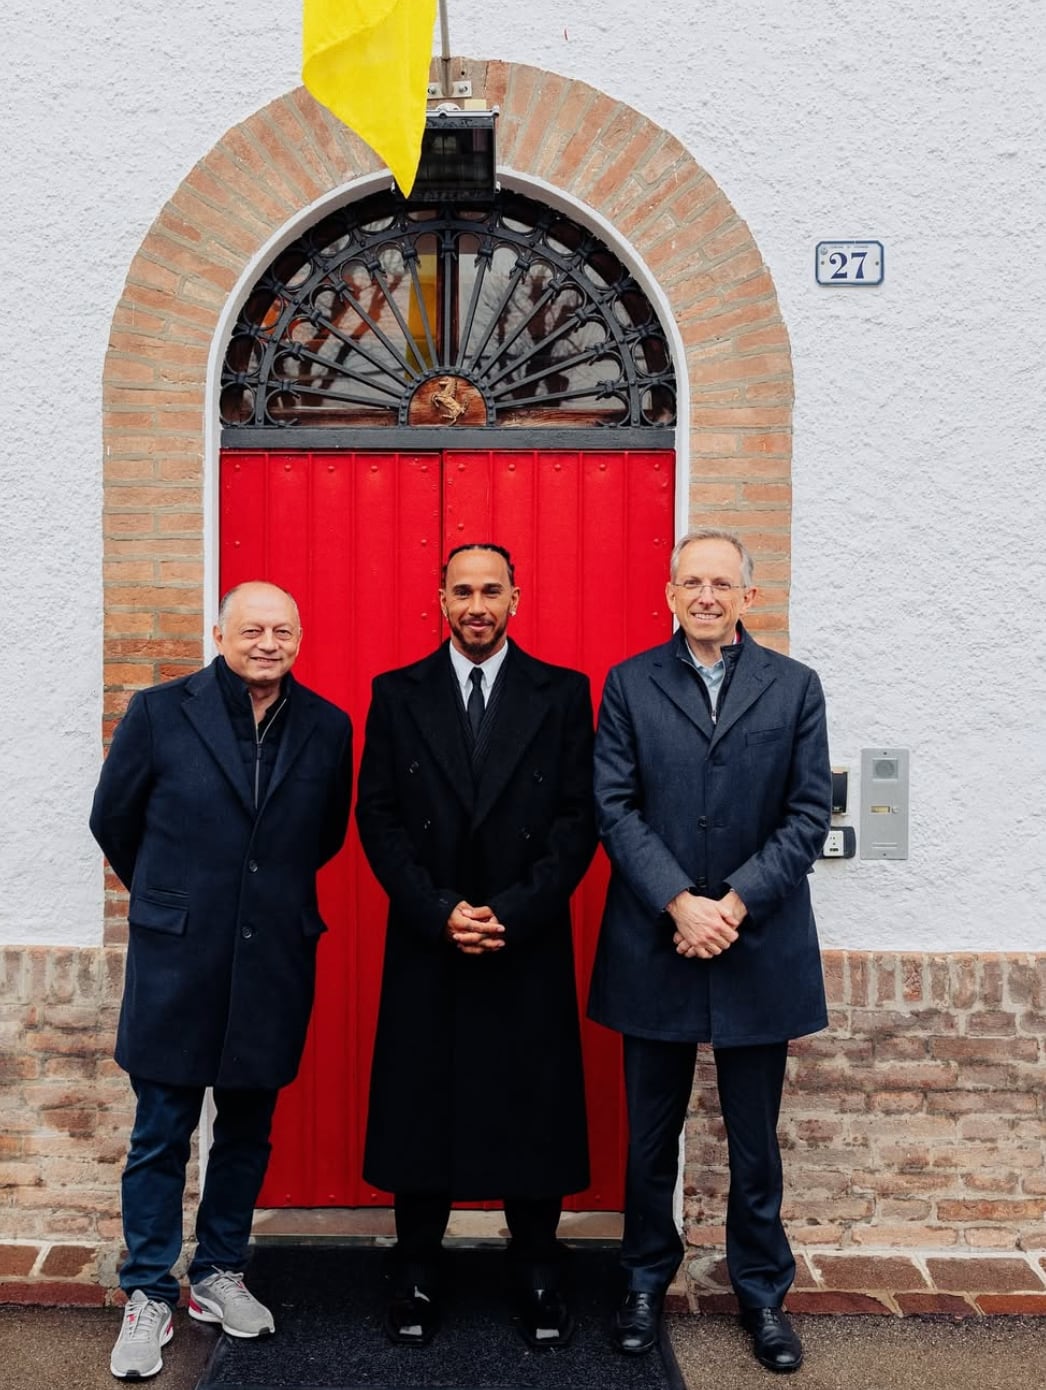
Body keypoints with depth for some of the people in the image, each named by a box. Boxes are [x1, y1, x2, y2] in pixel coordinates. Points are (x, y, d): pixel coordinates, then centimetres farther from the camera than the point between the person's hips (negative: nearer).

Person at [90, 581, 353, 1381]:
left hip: (274, 964, 3)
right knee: (161, 1137, 7)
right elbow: (114, 820, 5)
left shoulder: (327, 728, 1)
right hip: (176, 962, -2)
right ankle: (149, 1297, 22)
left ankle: (219, 1276, 32)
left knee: (247, 1132, 15)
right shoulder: (159, 713, -5)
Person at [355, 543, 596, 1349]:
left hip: (530, 949, 0)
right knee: (420, 1107, 7)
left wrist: (511, 915, -12)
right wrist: (440, 913, -11)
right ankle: (418, 1275, 23)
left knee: (533, 1109, 7)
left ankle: (538, 1274, 23)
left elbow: (578, 820, -3)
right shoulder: (397, 694, 4)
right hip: (425, 947, 1)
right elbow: (378, 817, 0)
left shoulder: (562, 693, 2)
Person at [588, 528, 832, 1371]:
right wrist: (679, 904, -14)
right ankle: (647, 1281, 30)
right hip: (654, 947, 0)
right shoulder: (630, 684, 2)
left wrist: (736, 904, -13)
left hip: (758, 947, 0)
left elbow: (810, 813, -3)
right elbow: (615, 806, -4)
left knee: (755, 1137, 12)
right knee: (650, 1134, 12)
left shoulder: (794, 687, 3)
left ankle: (763, 1292, 29)